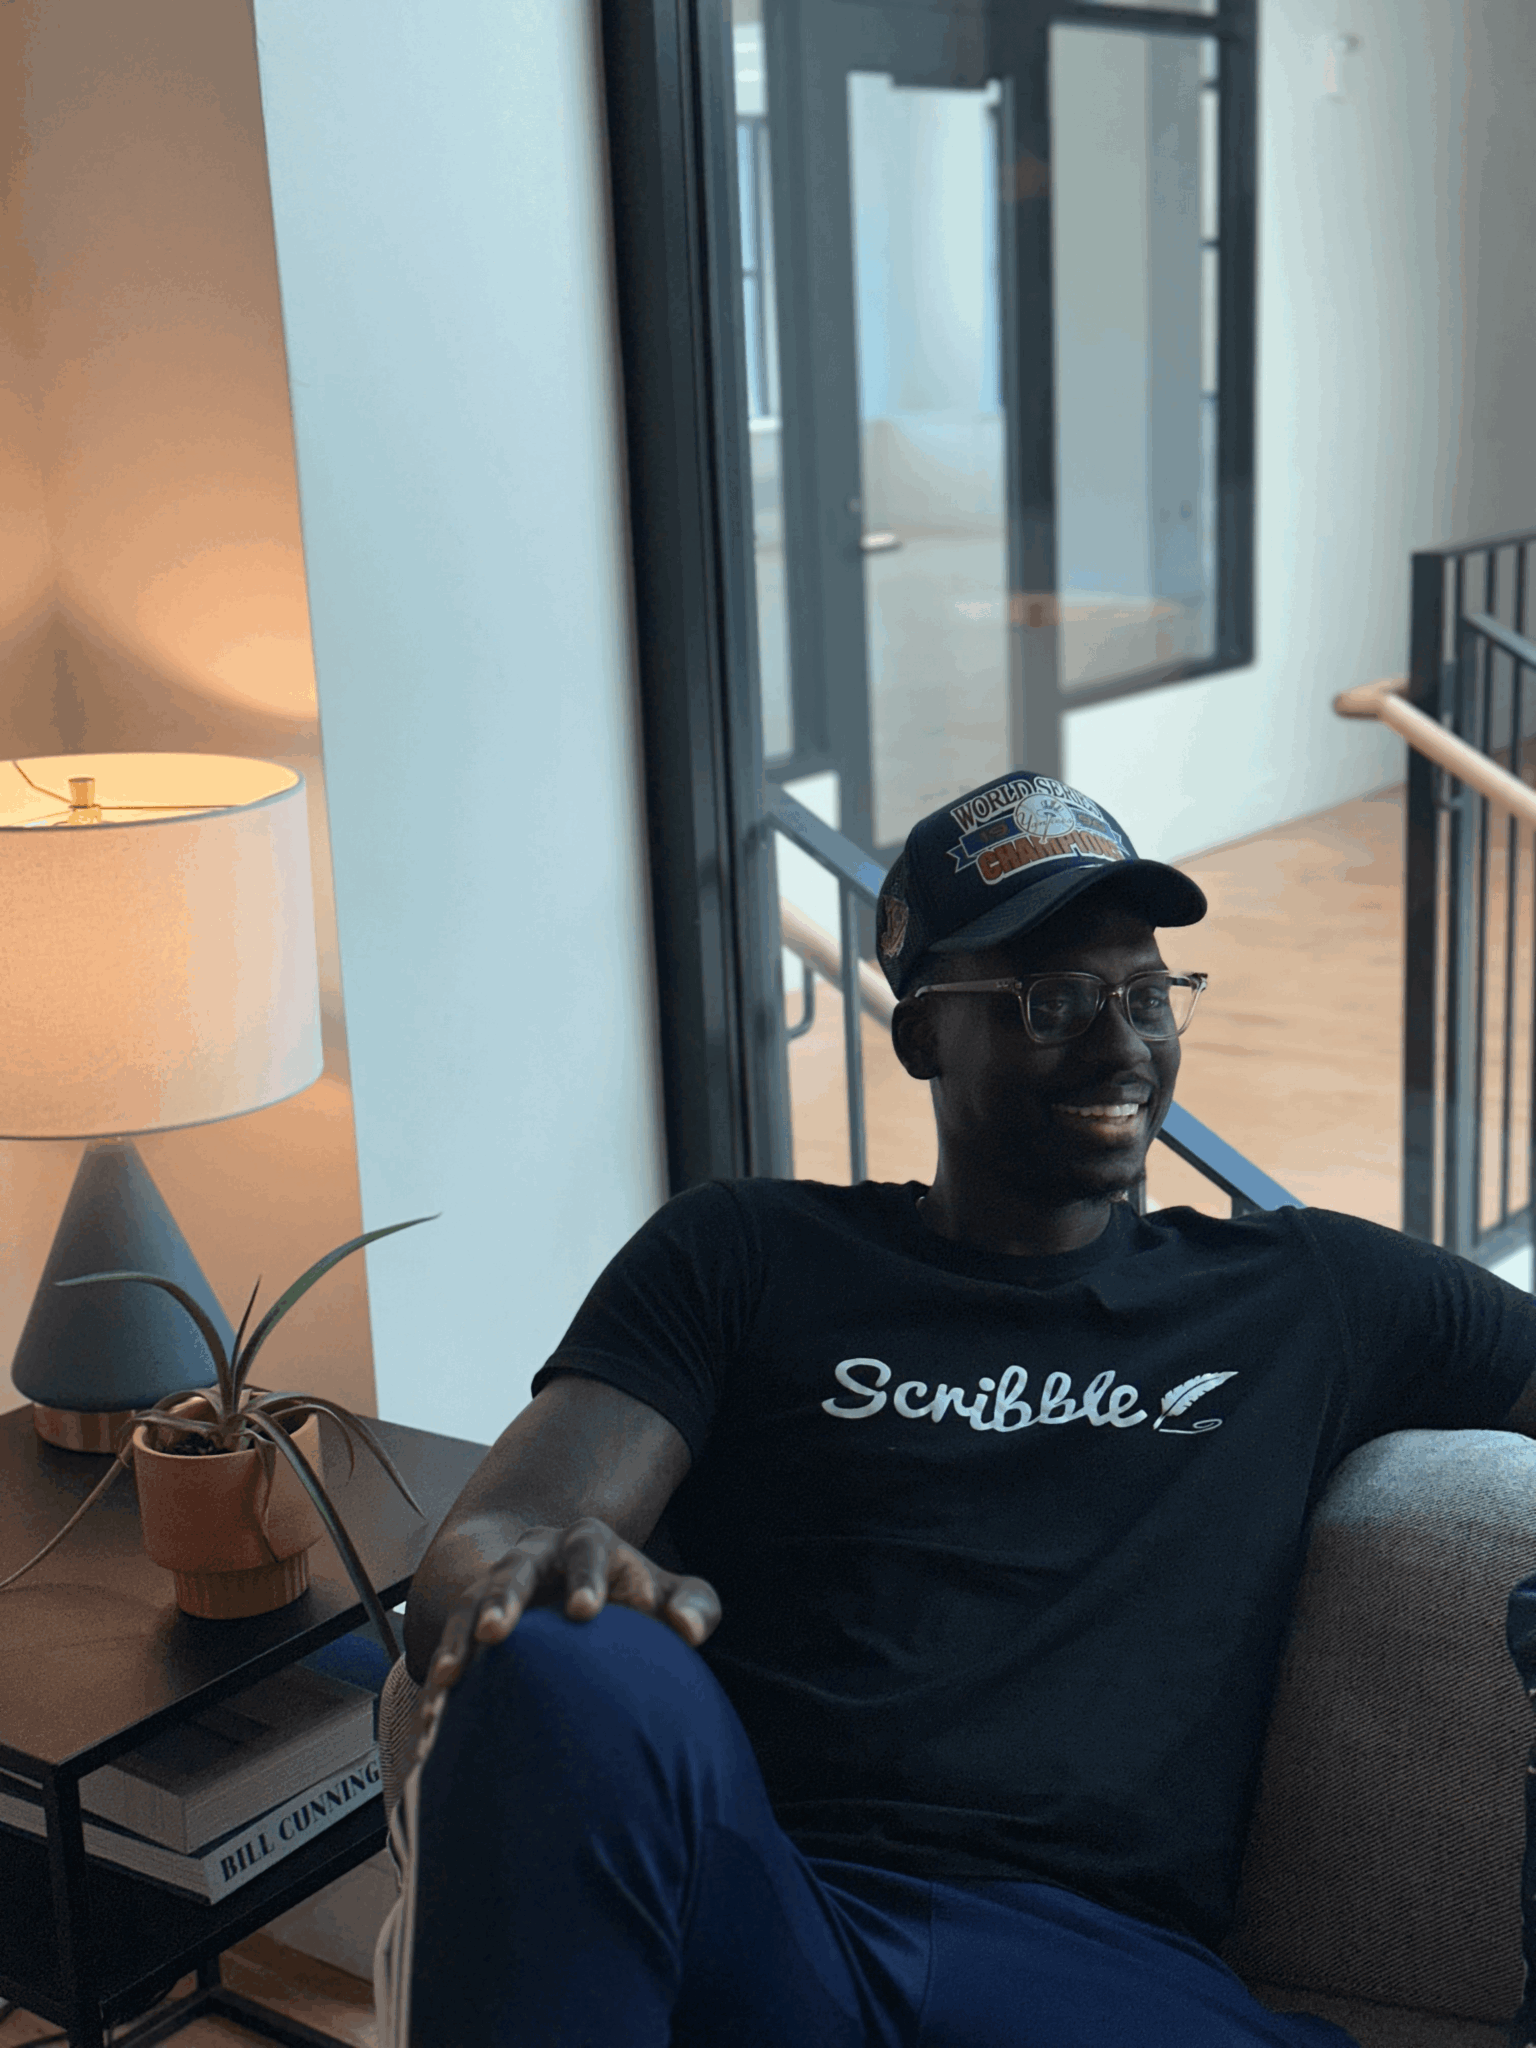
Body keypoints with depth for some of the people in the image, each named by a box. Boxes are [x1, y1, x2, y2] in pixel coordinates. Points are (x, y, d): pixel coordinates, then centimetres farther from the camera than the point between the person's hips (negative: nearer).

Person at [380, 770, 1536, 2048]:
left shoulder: (1318, 1297, 21)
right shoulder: (742, 1258, 15)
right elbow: (481, 1551, 4)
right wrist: (547, 1577, -22)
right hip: (746, 1906, 0)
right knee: (568, 1668, -34)